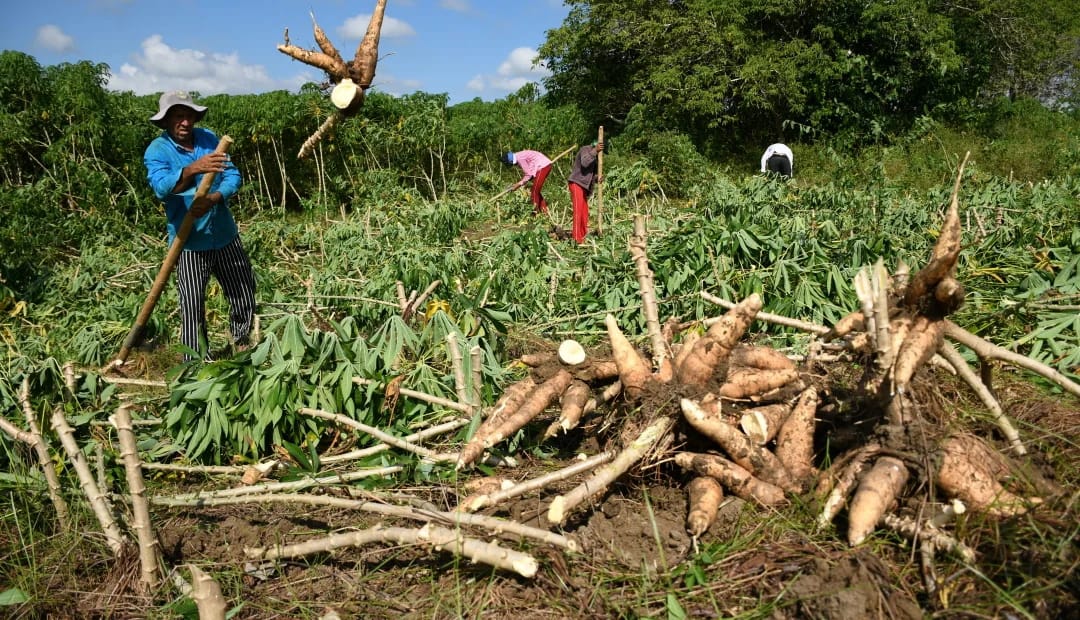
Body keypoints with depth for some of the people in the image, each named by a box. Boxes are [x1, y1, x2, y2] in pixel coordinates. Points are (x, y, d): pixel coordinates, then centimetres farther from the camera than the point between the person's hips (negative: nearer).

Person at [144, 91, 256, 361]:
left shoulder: (209, 138, 2)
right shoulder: (157, 151, -10)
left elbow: (233, 175, -4)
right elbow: (161, 187, -29)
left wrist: (213, 199, -23)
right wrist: (192, 170, -47)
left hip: (226, 235, 4)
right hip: (189, 242, -4)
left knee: (245, 294, 15)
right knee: (192, 308, -1)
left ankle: (241, 343, 39)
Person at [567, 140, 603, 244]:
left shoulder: (594, 155, 19)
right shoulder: (585, 149, -7)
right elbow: (584, 163, -26)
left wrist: (596, 178, -2)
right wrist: (595, 150, -30)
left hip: (584, 185, 9)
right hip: (576, 183, -9)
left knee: (584, 212, 9)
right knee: (578, 210, -13)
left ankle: (582, 237, 15)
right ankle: (577, 239, -16)